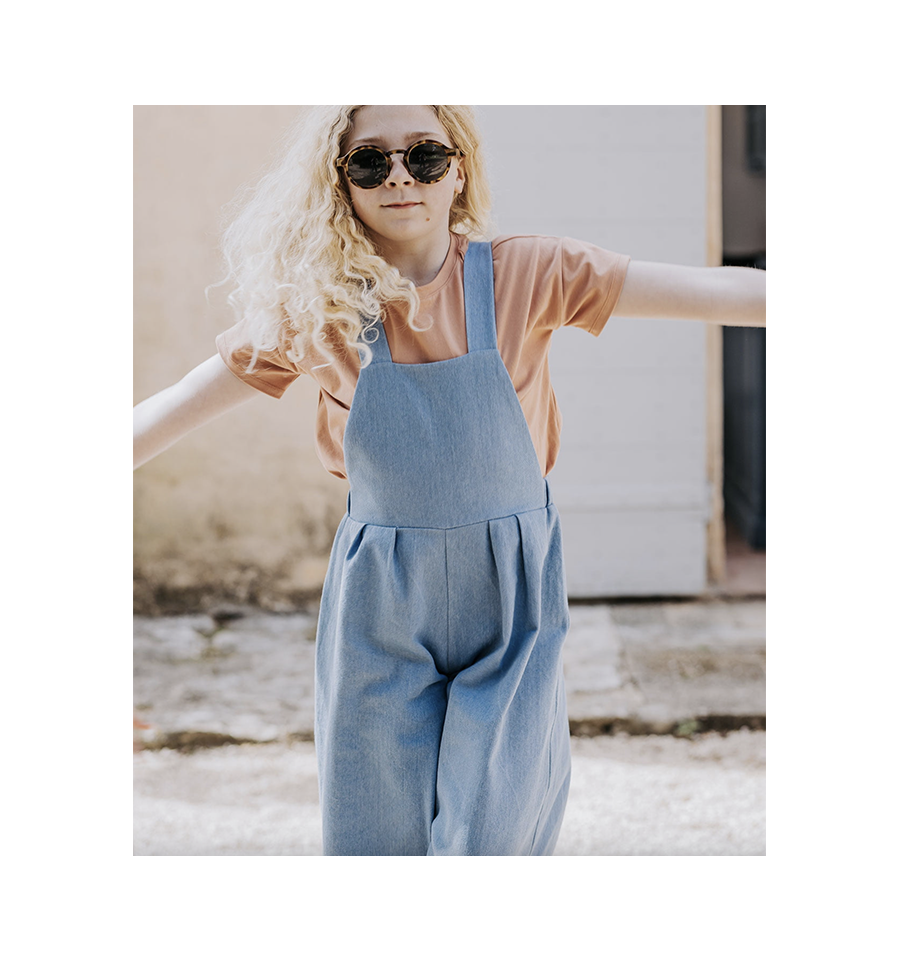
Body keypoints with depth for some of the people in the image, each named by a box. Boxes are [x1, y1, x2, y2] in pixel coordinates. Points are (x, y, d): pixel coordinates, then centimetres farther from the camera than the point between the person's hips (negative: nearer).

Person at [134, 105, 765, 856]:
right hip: (381, 614, 1)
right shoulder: (315, 311, -3)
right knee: (384, 837, 7)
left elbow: (707, 291, -12)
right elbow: (171, 413, 4)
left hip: (508, 602, -1)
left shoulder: (526, 278, -7)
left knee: (496, 836, -4)